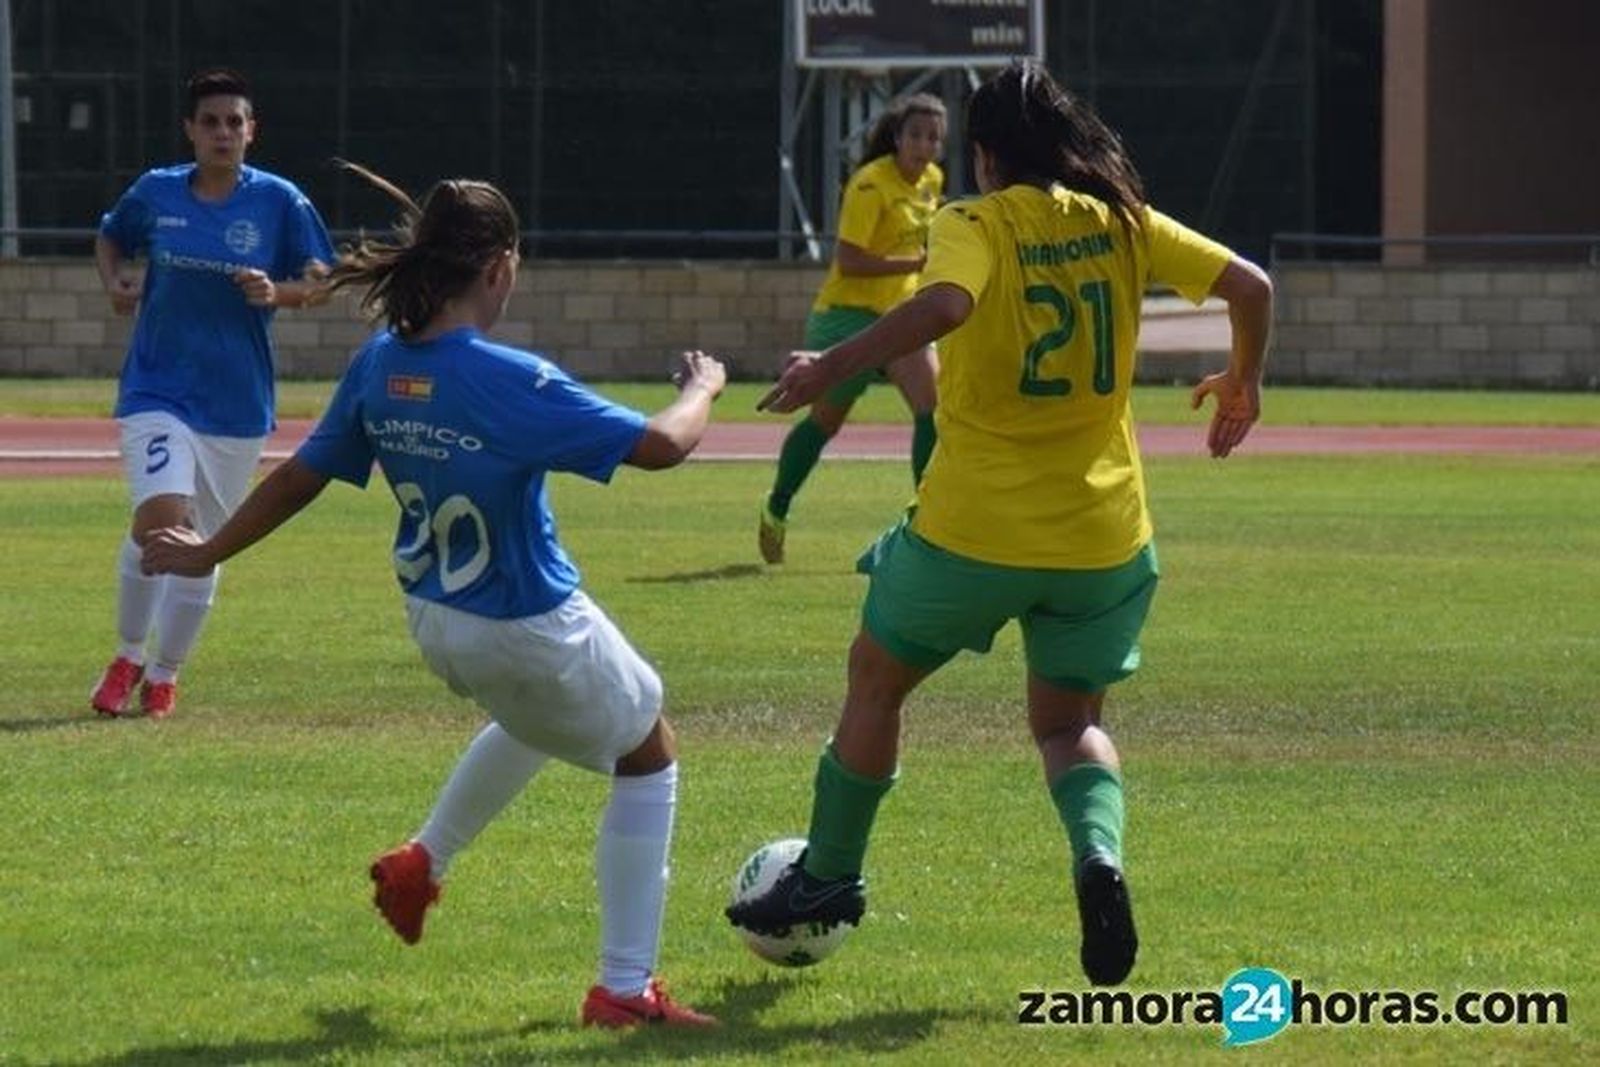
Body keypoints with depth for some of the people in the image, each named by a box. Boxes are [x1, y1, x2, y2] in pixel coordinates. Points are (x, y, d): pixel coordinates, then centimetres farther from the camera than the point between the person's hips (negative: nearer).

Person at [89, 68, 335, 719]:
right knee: (161, 518, -21)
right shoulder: (155, 193, 0)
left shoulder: (280, 202, -3)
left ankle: (165, 673, 29)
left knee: (204, 545, 9)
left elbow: (319, 282, 2)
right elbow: (110, 238, 19)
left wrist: (277, 291, -19)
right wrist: (115, 281, -2)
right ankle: (128, 656, 2)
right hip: (157, 389, -1)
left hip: (238, 403, 1)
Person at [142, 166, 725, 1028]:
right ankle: (624, 989, 13)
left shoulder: (378, 368, -8)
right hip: (533, 628, -7)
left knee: (533, 720, 39)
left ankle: (423, 861, 43)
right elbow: (662, 444, -26)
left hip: (435, 622, 7)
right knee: (648, 760, 15)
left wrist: (207, 552, 18)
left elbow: (299, 478, 4)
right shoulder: (512, 383, -27)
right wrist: (702, 389, -4)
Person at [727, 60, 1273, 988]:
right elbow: (1249, 286, 4)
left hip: (975, 530, -4)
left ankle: (829, 876, 33)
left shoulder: (976, 226, -10)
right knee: (1070, 721, 19)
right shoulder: (1122, 225, 3)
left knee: (877, 677, 22)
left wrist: (834, 368, -26)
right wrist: (1243, 382, 22)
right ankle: (1100, 851, -13)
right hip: (1102, 537, 4)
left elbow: (945, 302, -31)